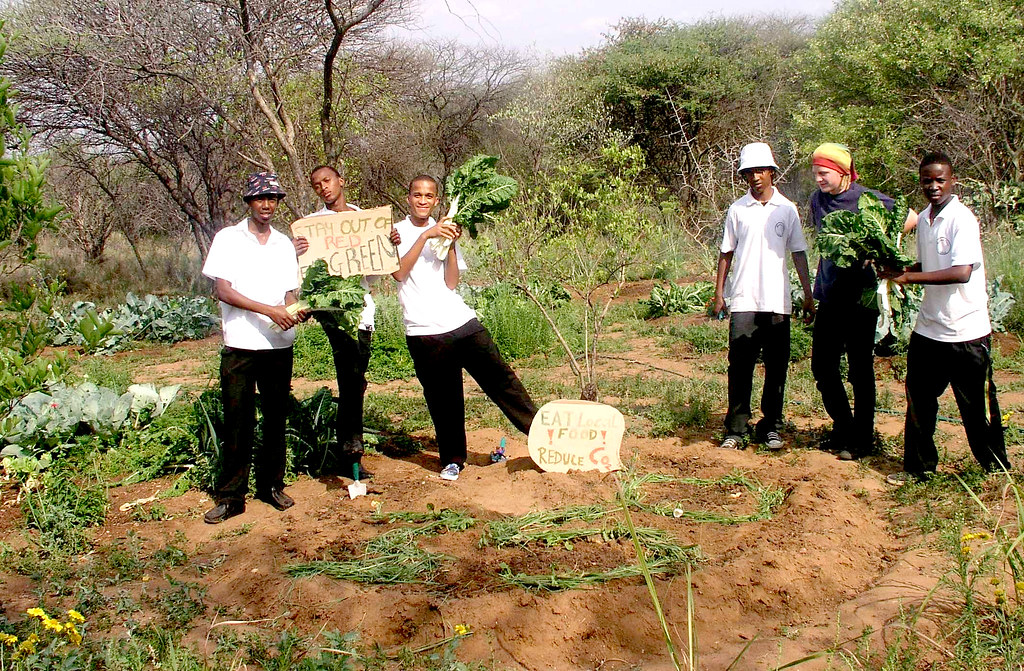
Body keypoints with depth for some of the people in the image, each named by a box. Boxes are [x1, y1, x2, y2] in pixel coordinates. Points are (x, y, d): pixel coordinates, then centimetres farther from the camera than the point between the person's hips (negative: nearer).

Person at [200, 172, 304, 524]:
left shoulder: (284, 243, 13)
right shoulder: (228, 239, 1)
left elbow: (289, 293, 15)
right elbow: (222, 290, -7)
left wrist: (294, 311, -9)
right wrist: (270, 310, -16)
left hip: (279, 345, 4)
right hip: (240, 345, -3)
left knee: (276, 418, 9)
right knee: (237, 422, -2)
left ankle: (271, 485, 22)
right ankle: (230, 495, 6)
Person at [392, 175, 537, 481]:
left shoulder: (443, 233, 14)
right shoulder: (396, 232, 4)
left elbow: (451, 282, 4)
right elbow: (399, 273, -13)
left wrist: (451, 245, -9)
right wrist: (425, 236, -17)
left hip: (462, 323, 3)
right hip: (425, 332, -3)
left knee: (500, 378, 0)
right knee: (443, 399, 3)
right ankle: (452, 460, 18)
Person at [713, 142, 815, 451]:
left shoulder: (787, 209, 7)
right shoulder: (737, 210, 6)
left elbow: (798, 252, 10)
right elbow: (726, 253, 10)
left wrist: (808, 293, 6)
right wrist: (719, 292, 5)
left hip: (778, 301, 1)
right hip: (743, 301, -1)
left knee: (776, 368, 5)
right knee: (740, 367, -3)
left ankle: (771, 428, 16)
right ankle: (735, 429, 3)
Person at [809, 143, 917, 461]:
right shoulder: (817, 200, 7)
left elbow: (911, 218, -5)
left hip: (860, 296, -5)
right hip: (829, 297, 6)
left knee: (860, 370, 2)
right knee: (822, 367, 8)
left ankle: (861, 437, 15)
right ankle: (843, 428, 26)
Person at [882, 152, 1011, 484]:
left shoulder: (962, 219, -15)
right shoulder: (923, 220, 9)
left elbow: (961, 272, -25)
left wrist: (910, 277, -22)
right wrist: (898, 270, 3)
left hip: (966, 331, -7)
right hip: (928, 328, 7)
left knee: (977, 407, 4)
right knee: (919, 399, 12)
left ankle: (997, 471, 20)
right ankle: (918, 467, 26)